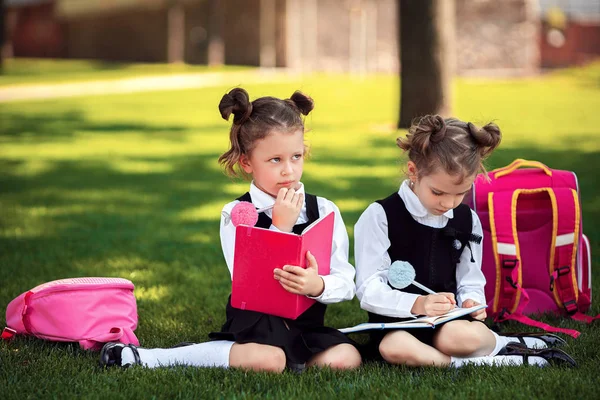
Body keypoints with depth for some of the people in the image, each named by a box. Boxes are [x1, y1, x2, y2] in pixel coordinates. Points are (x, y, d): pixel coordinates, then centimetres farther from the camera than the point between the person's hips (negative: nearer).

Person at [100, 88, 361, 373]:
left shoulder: (325, 211, 2)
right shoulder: (236, 214, -6)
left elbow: (346, 283, -2)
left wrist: (318, 285, -25)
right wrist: (281, 227, -18)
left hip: (307, 326, 5)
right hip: (253, 325, -4)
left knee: (346, 358, -23)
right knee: (268, 360, -35)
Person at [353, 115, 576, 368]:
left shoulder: (467, 221, 8)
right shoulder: (380, 217, -8)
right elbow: (369, 291, -11)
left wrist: (471, 302, -9)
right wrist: (417, 304, -28)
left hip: (449, 322, 2)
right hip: (396, 324, -1)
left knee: (461, 336, -37)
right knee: (394, 347, -39)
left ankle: (495, 343, -6)